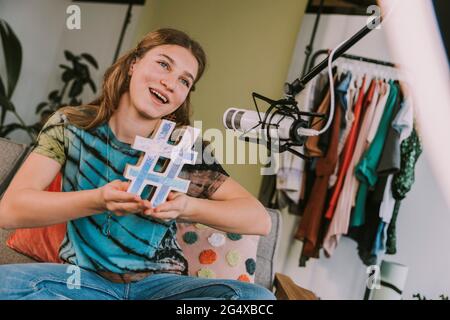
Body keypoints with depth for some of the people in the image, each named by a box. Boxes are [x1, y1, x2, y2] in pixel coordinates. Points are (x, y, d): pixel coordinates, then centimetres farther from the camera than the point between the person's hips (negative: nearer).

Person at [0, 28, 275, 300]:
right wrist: (99, 200, -31)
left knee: (258, 297, -24)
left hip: (159, 284, 1)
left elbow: (260, 220, -11)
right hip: (83, 278, 0)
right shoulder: (70, 126, -6)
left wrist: (188, 207, -30)